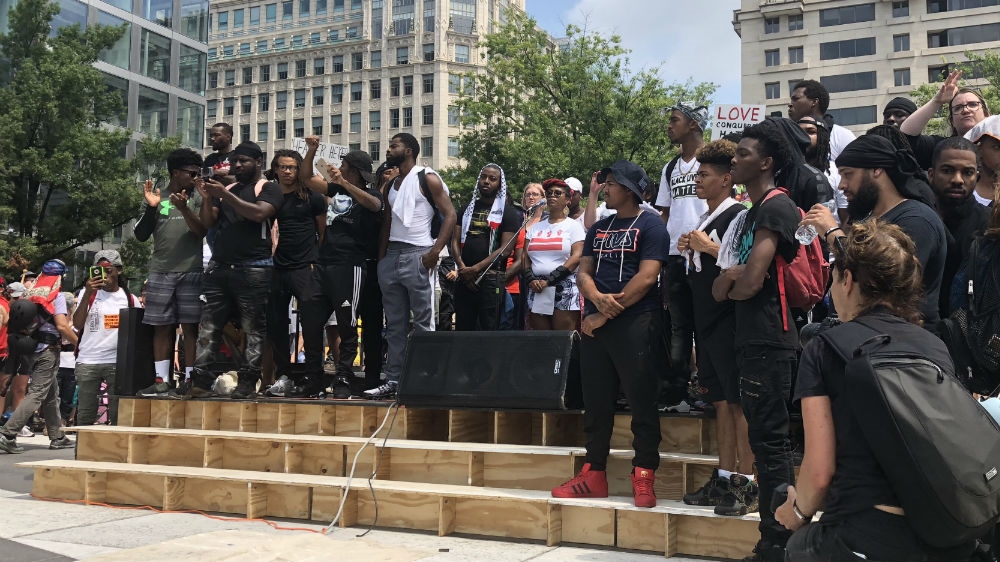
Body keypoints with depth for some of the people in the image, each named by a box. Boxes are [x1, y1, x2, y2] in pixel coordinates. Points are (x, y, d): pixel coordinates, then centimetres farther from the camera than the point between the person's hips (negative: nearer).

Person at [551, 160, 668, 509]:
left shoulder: (650, 226, -3)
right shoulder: (599, 228, 18)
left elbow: (646, 278, -13)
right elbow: (584, 271, 12)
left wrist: (605, 315, -12)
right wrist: (597, 298, -11)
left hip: (635, 324, -7)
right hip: (596, 325, 7)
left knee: (641, 402, -4)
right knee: (595, 402, 9)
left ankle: (644, 477, 2)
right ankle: (594, 474, 16)